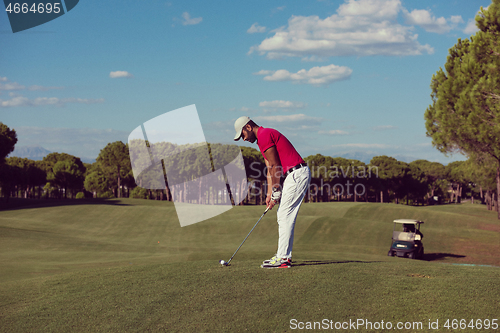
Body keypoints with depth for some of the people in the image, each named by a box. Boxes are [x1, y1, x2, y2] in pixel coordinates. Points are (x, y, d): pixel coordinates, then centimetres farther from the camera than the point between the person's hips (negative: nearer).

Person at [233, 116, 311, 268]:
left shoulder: (264, 136, -12)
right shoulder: (263, 138, 21)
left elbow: (275, 167, -13)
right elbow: (270, 170, 21)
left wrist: (276, 193, -7)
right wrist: (269, 194, 16)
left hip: (296, 174, -10)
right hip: (295, 175, 10)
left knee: (285, 215, -10)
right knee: (284, 215, 12)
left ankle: (282, 258, -9)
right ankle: (285, 255, 15)